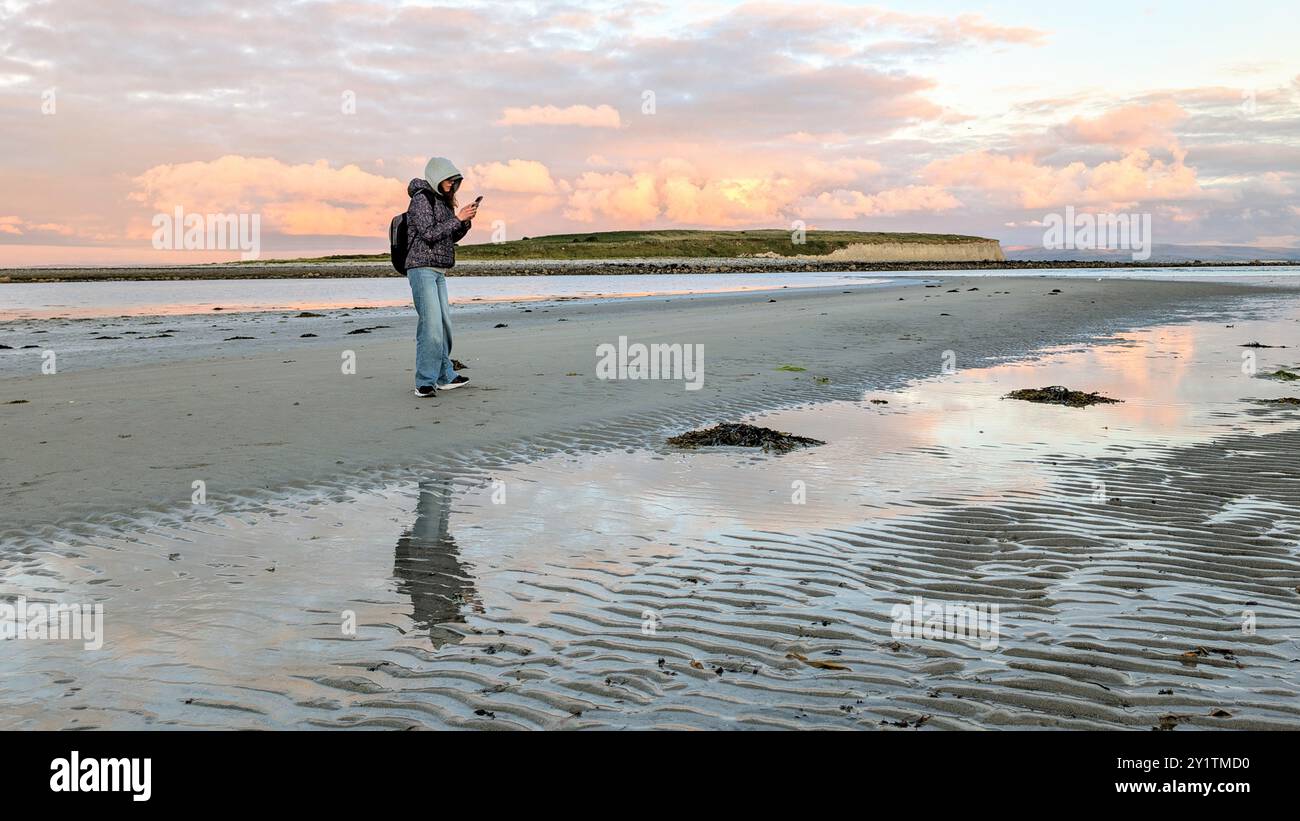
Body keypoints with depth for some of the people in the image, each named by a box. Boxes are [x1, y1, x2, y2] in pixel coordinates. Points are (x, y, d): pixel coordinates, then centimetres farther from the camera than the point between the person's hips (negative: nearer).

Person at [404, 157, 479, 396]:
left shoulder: (442, 201, 18)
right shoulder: (422, 199, -8)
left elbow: (451, 237, 21)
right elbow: (429, 233, -17)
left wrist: (466, 220, 4)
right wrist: (457, 218, -16)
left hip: (438, 271, 9)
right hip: (422, 267, -9)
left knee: (444, 323, 11)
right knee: (432, 323, -15)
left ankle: (445, 376, 19)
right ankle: (424, 382, -15)